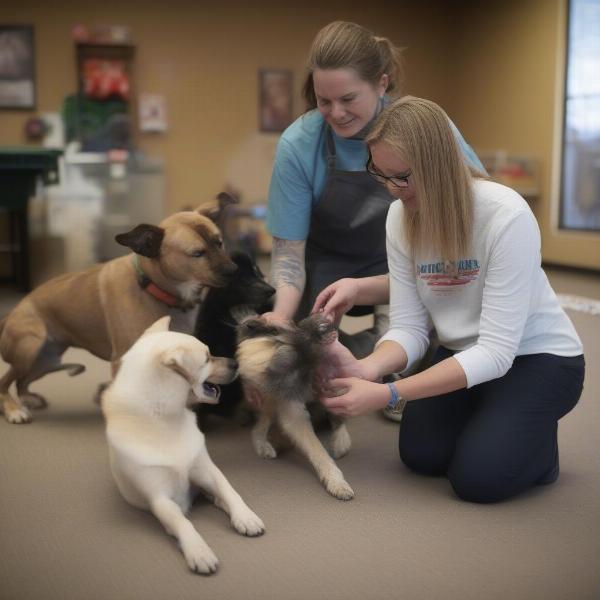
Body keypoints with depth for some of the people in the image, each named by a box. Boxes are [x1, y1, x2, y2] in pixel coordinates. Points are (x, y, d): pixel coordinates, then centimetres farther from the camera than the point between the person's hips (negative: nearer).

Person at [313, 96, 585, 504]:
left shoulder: (506, 216, -31)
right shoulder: (400, 218, -11)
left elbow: (497, 351, -31)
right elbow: (408, 328, -11)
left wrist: (387, 395, -37)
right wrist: (366, 369, -34)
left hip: (537, 356, -5)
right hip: (463, 352, 6)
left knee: (478, 477, -19)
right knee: (421, 455, -10)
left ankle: (538, 438, 13)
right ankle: (486, 419, 19)